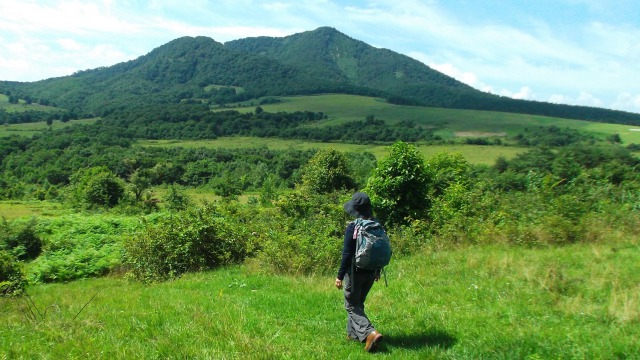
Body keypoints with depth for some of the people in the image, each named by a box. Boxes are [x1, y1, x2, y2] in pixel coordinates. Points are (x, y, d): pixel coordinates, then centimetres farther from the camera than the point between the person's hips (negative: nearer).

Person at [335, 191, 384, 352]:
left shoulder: (353, 227, -18)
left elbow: (347, 253, -19)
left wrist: (340, 276, -13)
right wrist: (378, 271, 21)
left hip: (355, 272, -6)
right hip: (371, 272, 7)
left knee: (352, 305, 4)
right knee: (358, 302, 22)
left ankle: (370, 333, -12)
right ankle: (353, 333, 31)